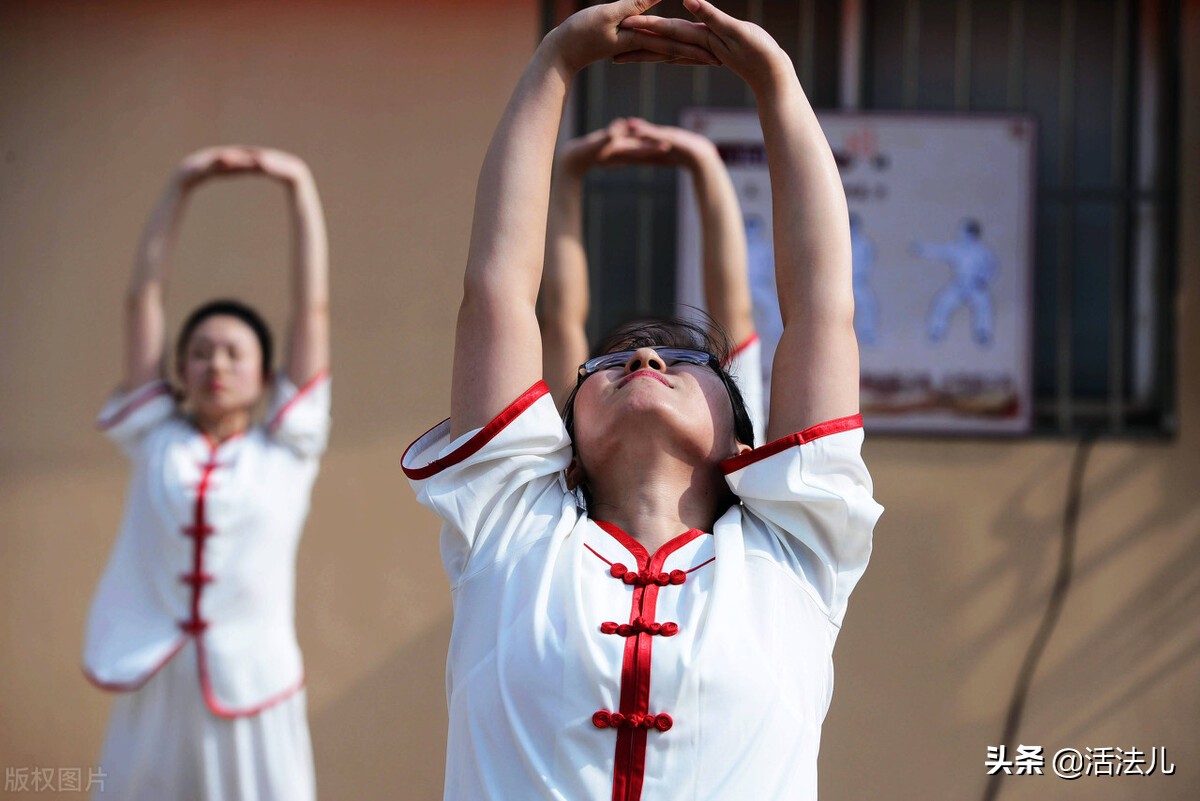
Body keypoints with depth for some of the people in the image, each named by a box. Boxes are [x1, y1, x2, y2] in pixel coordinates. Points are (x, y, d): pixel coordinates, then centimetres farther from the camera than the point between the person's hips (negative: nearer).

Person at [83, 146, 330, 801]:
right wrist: (180, 188, 10)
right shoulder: (156, 440, 9)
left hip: (250, 692, -1)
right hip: (152, 691, 2)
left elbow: (312, 307, 5)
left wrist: (300, 186, 6)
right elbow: (142, 298, 11)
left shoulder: (285, 450, 6)